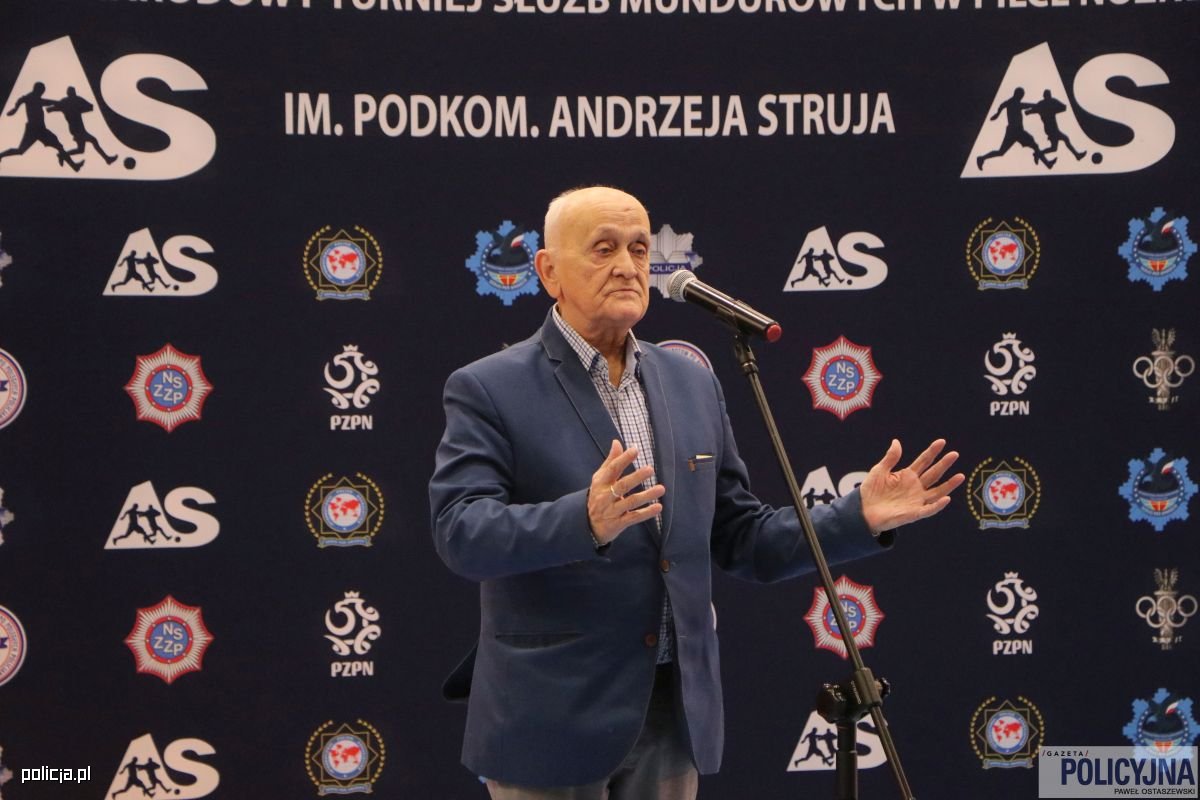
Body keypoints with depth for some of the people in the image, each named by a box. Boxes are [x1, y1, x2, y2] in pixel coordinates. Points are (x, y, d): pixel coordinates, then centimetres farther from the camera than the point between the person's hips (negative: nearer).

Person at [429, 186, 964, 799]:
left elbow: (737, 538, 15)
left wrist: (860, 518, 1)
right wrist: (585, 520, -35)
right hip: (552, 714, -5)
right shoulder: (487, 390, -6)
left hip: (675, 711, 5)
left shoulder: (693, 385, 12)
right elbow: (460, 532, -19)